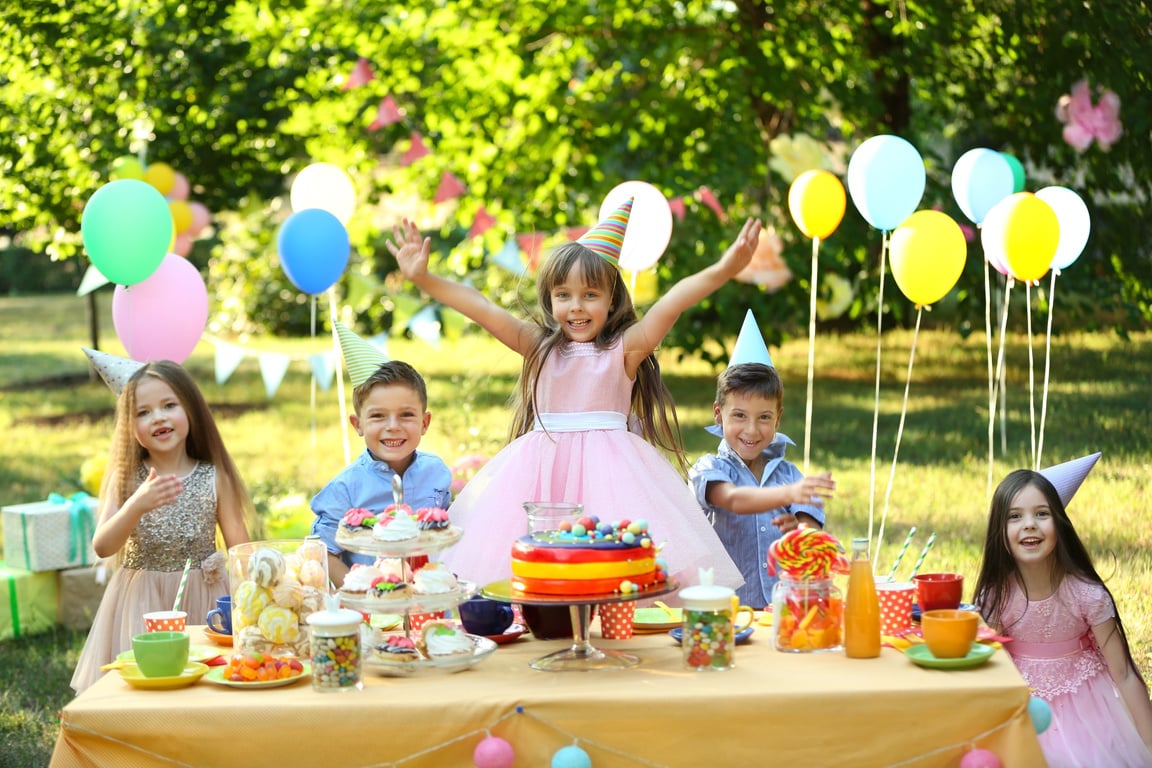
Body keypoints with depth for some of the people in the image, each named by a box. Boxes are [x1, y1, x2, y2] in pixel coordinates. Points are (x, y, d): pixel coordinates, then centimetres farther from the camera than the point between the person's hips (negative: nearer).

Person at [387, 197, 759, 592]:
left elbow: (672, 303, -13)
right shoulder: (540, 345, 8)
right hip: (543, 467, 2)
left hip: (608, 470, -2)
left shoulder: (624, 349, 1)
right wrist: (423, 278, -6)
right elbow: (479, 307, 2)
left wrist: (723, 270, -26)